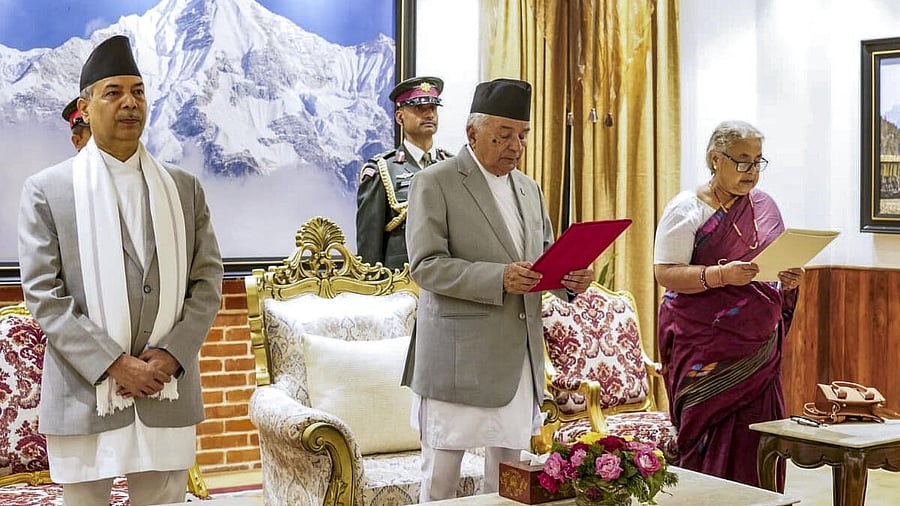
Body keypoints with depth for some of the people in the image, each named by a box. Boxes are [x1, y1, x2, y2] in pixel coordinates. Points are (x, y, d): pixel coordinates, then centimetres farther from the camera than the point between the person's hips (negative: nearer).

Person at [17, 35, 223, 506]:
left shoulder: (184, 188, 11)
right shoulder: (46, 190, 2)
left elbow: (207, 280, 8)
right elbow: (43, 294, -5)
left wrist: (171, 355, -7)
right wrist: (113, 364, -12)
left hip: (169, 395, 2)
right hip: (85, 394, -2)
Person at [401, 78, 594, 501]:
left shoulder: (529, 189, 16)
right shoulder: (434, 183, -5)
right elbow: (425, 266, -14)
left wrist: (570, 279, -4)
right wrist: (499, 278, -25)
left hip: (519, 354, 6)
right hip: (459, 356, -6)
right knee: (441, 477, -1)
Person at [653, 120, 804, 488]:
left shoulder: (765, 207, 12)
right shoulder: (687, 208, -4)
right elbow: (665, 273, -10)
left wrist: (789, 281, -3)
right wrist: (721, 275, -23)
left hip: (758, 346, 5)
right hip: (705, 345, -5)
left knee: (756, 442, 2)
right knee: (713, 442, -7)